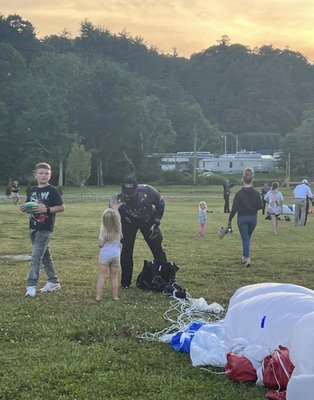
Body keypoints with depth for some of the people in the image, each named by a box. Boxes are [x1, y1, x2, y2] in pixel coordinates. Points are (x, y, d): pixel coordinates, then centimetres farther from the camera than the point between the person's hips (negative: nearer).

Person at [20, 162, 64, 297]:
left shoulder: (52, 191, -8)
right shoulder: (32, 190, 11)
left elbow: (61, 207, -11)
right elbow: (29, 205, 19)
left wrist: (45, 209, -21)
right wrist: (24, 208, -4)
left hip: (45, 228, -7)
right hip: (33, 227, 7)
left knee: (36, 256, -11)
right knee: (45, 255, 14)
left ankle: (31, 285, -10)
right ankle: (54, 282, 24)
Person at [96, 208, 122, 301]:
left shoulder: (103, 231, -10)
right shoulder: (118, 230, -3)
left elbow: (100, 244, -12)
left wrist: (99, 240, 12)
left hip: (104, 255, -2)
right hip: (116, 255, 2)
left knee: (101, 276, 2)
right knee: (114, 277, 12)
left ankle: (98, 296, -1)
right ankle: (115, 296, 16)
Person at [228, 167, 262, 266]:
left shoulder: (239, 193, -12)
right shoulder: (256, 193, -4)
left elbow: (234, 208, -13)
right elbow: (260, 206, -2)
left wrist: (230, 219, -4)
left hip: (242, 218, -3)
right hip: (253, 218, 3)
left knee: (245, 239, 1)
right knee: (247, 238, 19)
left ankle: (247, 258, -9)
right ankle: (244, 256, 30)